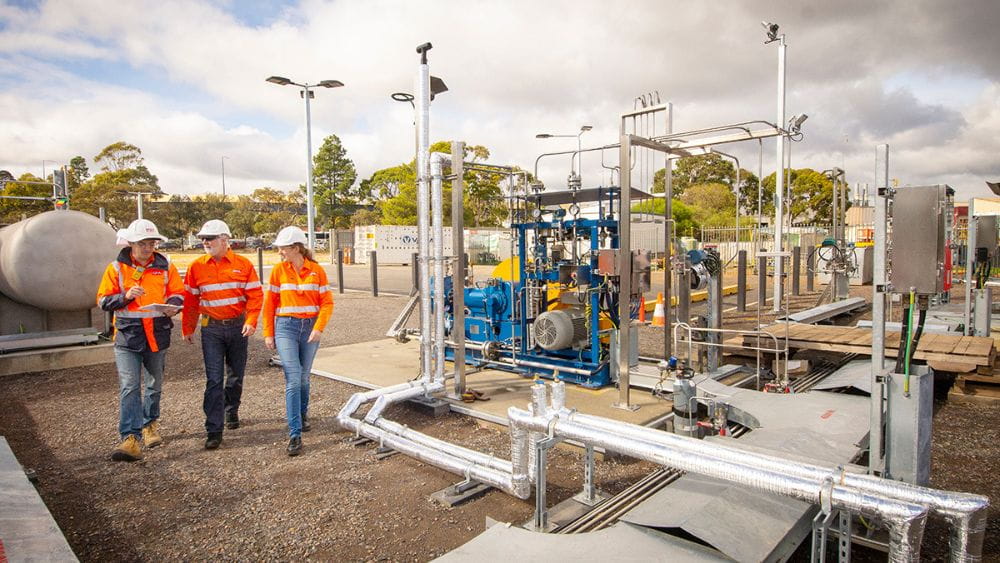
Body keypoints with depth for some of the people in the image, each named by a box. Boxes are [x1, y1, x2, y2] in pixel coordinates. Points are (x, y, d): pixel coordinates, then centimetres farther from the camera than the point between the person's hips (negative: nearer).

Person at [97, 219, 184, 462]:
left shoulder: (165, 266, 3)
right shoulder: (117, 268, 0)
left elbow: (179, 293, 6)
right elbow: (103, 300, 1)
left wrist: (172, 305, -16)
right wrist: (125, 296, -18)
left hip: (157, 335, 2)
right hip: (127, 335, -2)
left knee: (154, 385, 16)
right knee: (129, 387, -11)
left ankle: (150, 424, 38)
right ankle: (131, 439, -11)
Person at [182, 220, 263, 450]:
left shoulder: (243, 265, -2)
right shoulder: (196, 267, 2)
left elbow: (255, 295, -4)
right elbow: (190, 300, 6)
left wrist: (251, 321, -14)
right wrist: (188, 328, 6)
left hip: (238, 327, 1)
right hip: (211, 329, 0)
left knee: (236, 375, 14)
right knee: (214, 379, -5)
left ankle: (231, 411, 38)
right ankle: (214, 430, 0)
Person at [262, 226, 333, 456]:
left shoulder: (316, 270, -1)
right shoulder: (278, 270, 0)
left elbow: (327, 302, -1)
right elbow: (269, 304, 4)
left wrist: (319, 328, -12)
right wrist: (268, 334, 1)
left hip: (310, 327, 1)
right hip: (286, 327, -1)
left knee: (304, 377, 14)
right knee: (293, 379, -9)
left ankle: (302, 415, 40)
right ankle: (295, 434, -6)